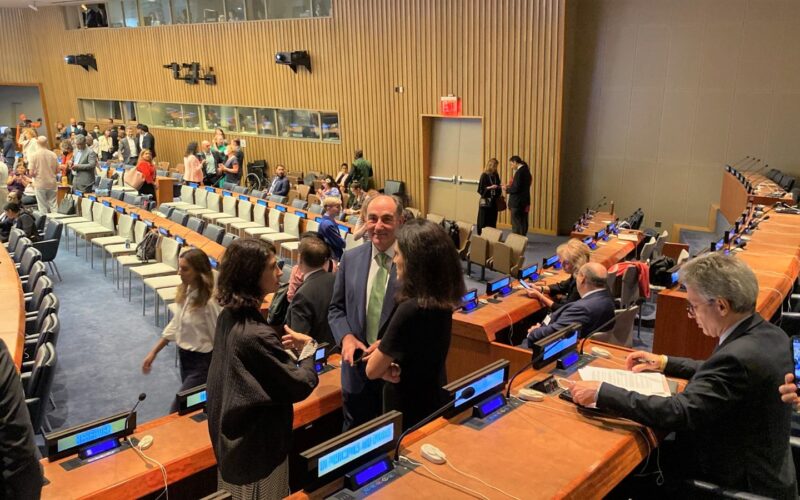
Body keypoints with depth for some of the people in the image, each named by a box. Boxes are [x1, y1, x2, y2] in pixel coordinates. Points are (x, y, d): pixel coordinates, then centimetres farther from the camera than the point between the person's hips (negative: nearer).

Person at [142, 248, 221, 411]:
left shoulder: (210, 301, -25)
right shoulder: (186, 292, 0)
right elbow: (176, 324, 14)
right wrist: (154, 352, 15)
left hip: (202, 363, -8)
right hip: (185, 357, 9)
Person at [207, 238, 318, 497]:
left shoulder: (229, 316, -5)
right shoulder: (256, 335, -32)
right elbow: (299, 387, -23)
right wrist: (308, 353, -5)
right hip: (257, 449, -8)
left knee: (234, 495, 25)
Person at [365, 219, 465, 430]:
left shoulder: (410, 310, -30)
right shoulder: (441, 300, -6)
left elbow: (372, 370, -20)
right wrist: (388, 358, -7)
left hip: (409, 414, -7)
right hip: (435, 403, 7)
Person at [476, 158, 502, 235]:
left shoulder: (496, 175, 9)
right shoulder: (484, 175, -7)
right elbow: (480, 189, -9)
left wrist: (499, 188, -1)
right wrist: (490, 187, -20)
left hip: (494, 201, 5)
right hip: (486, 201, -5)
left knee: (493, 220, 7)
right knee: (484, 220, -2)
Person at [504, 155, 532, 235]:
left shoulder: (519, 172, -17)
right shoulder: (526, 171, 12)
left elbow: (516, 189, -21)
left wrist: (507, 189, -5)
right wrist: (511, 186, 11)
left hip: (517, 203, -9)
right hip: (525, 202, 9)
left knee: (516, 224, -3)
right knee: (523, 223, 14)